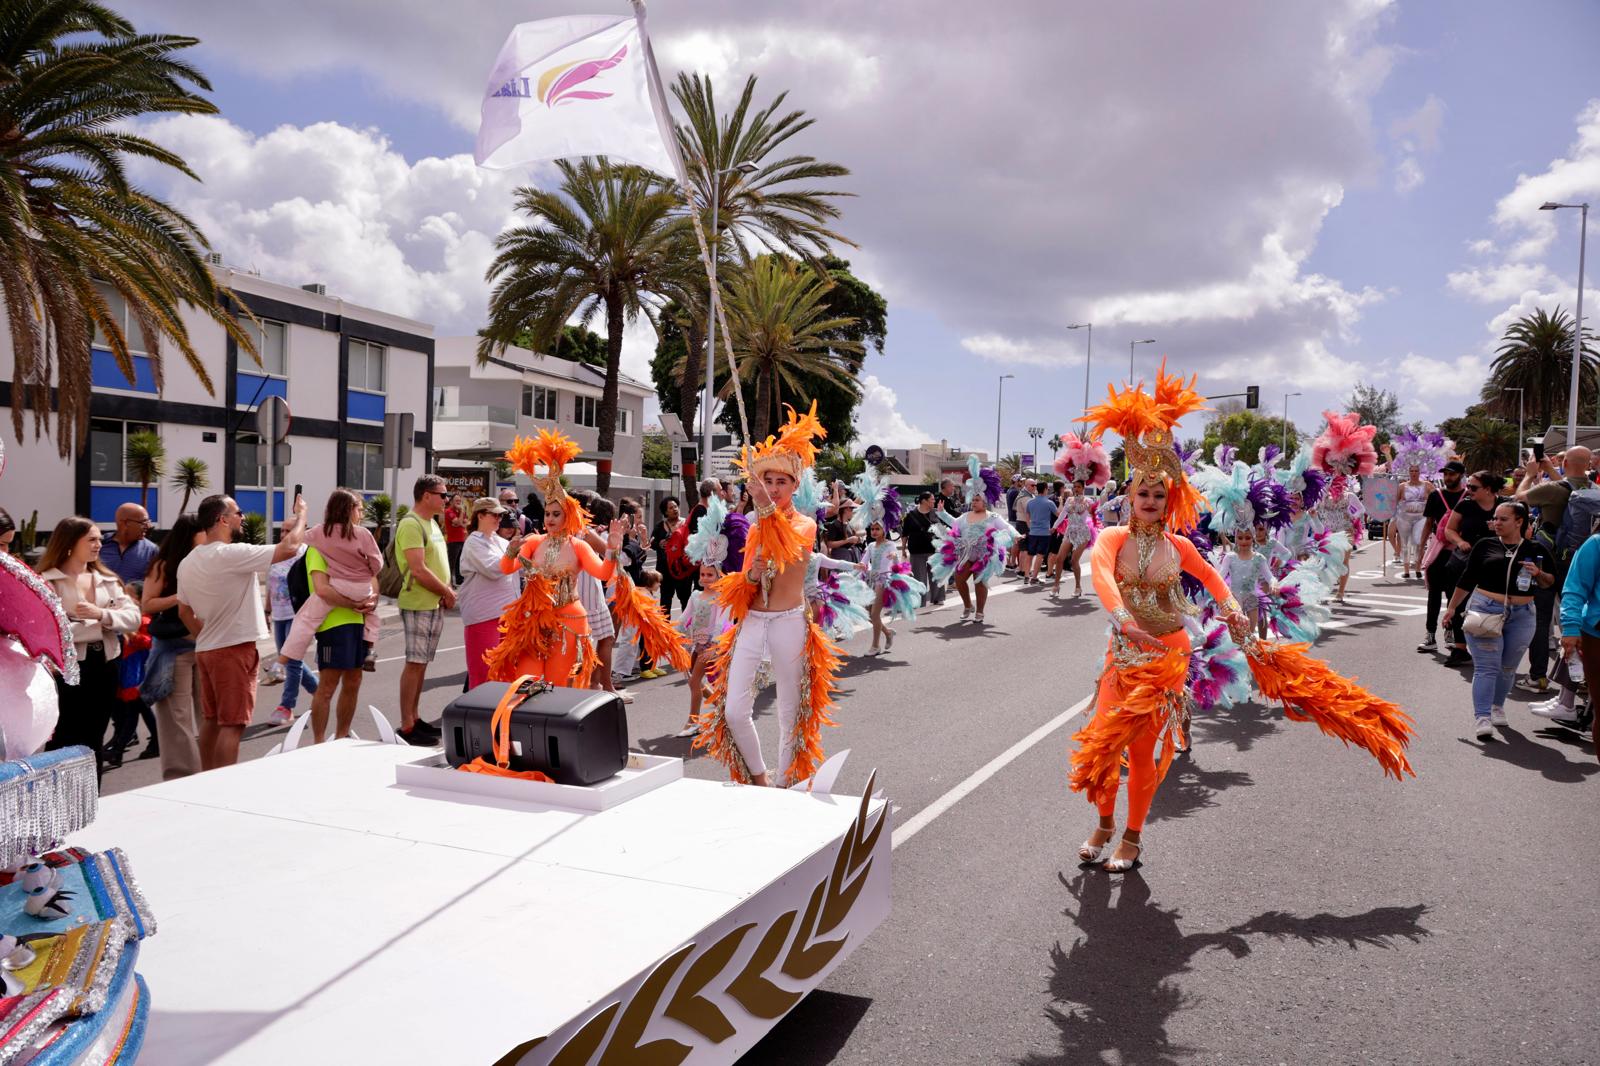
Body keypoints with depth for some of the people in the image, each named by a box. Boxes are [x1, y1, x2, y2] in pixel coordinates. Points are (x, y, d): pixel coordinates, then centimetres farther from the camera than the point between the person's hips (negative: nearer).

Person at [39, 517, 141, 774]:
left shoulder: (107, 579, 13)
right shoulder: (47, 581, -5)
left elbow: (134, 618, 1)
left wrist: (102, 614, -17)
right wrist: (102, 627, -14)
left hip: (104, 666, 6)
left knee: (94, 739, 12)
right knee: (65, 740, 1)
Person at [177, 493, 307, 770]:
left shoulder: (187, 563, 10)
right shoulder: (233, 554, -18)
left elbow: (184, 612, 17)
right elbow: (289, 548, -19)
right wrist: (301, 514, -4)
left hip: (205, 650, 9)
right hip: (234, 649, -9)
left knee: (210, 719, 16)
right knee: (232, 724, -6)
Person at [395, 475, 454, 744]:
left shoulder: (431, 523, 15)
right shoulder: (411, 525, -15)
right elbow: (418, 570, -22)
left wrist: (446, 592, 5)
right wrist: (447, 593, -11)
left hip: (435, 604, 9)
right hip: (418, 604, -9)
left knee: (422, 662, 14)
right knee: (415, 663, -7)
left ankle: (414, 719, 22)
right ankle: (407, 727, -3)